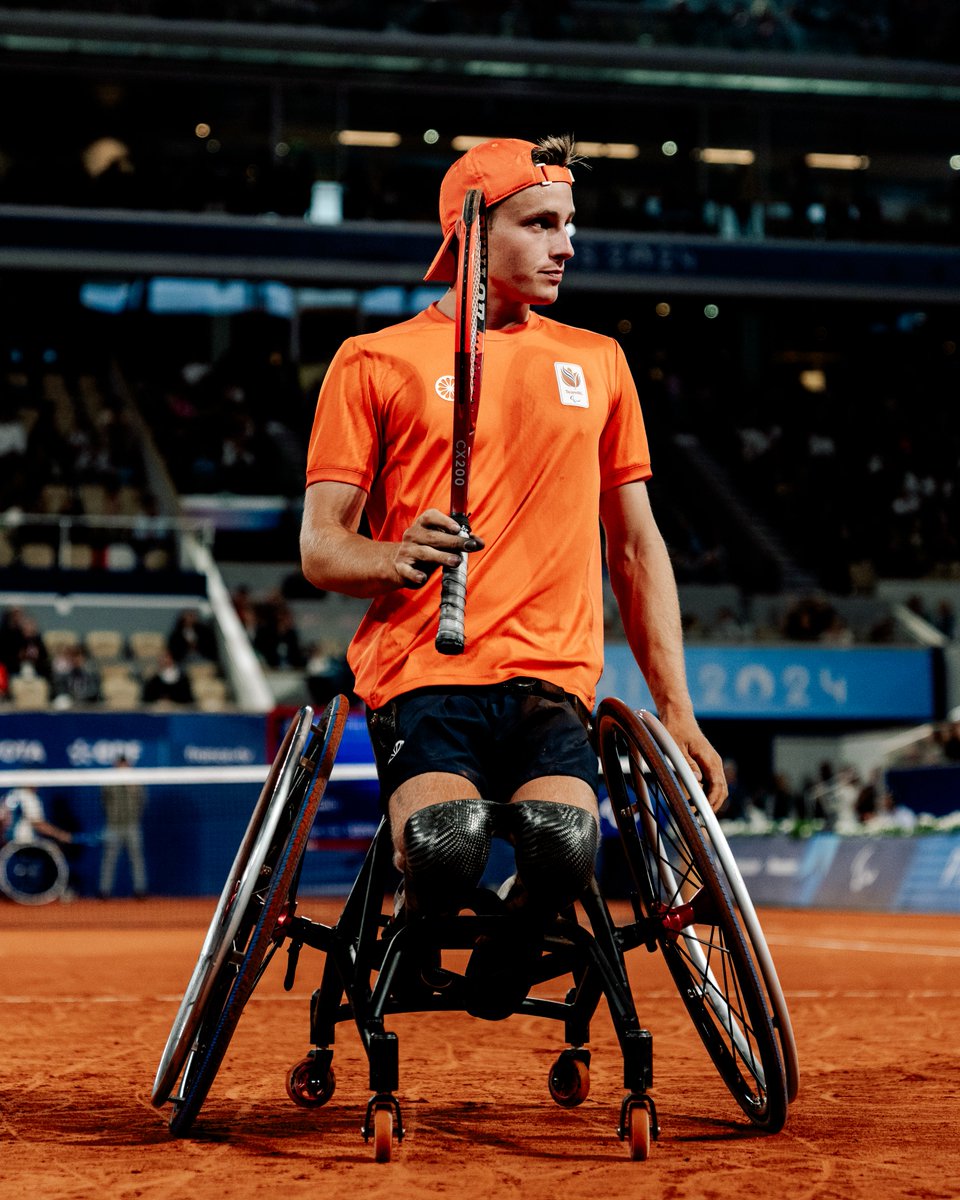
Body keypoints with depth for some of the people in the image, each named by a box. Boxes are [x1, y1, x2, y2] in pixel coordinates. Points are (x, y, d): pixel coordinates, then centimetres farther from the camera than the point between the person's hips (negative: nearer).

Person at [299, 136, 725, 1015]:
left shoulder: (597, 363, 20)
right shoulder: (374, 361, 9)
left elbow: (637, 545, 23)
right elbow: (319, 549, 5)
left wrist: (676, 708, 15)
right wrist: (395, 559, -18)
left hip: (552, 678, 2)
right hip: (421, 674, -2)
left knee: (564, 850, -29)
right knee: (446, 852, -32)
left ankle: (504, 960, 6)